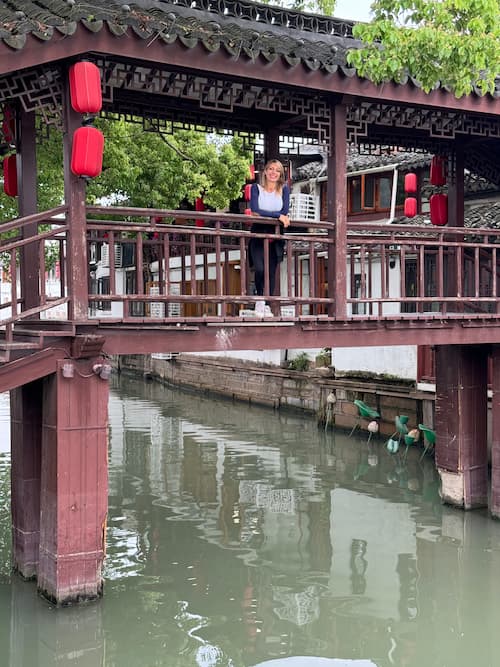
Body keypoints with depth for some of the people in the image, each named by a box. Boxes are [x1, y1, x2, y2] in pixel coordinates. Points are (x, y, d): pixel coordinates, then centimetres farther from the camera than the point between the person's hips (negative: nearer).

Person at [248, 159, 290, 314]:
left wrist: (264, 214, -13)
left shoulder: (284, 189, 7)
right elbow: (255, 210, -11)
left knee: (271, 271, 0)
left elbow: (285, 213, -4)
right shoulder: (256, 188, 3)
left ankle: (267, 305, 5)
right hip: (258, 233, -2)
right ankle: (259, 300, 2)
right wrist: (277, 216, -17)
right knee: (260, 269, -18)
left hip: (275, 235, 2)